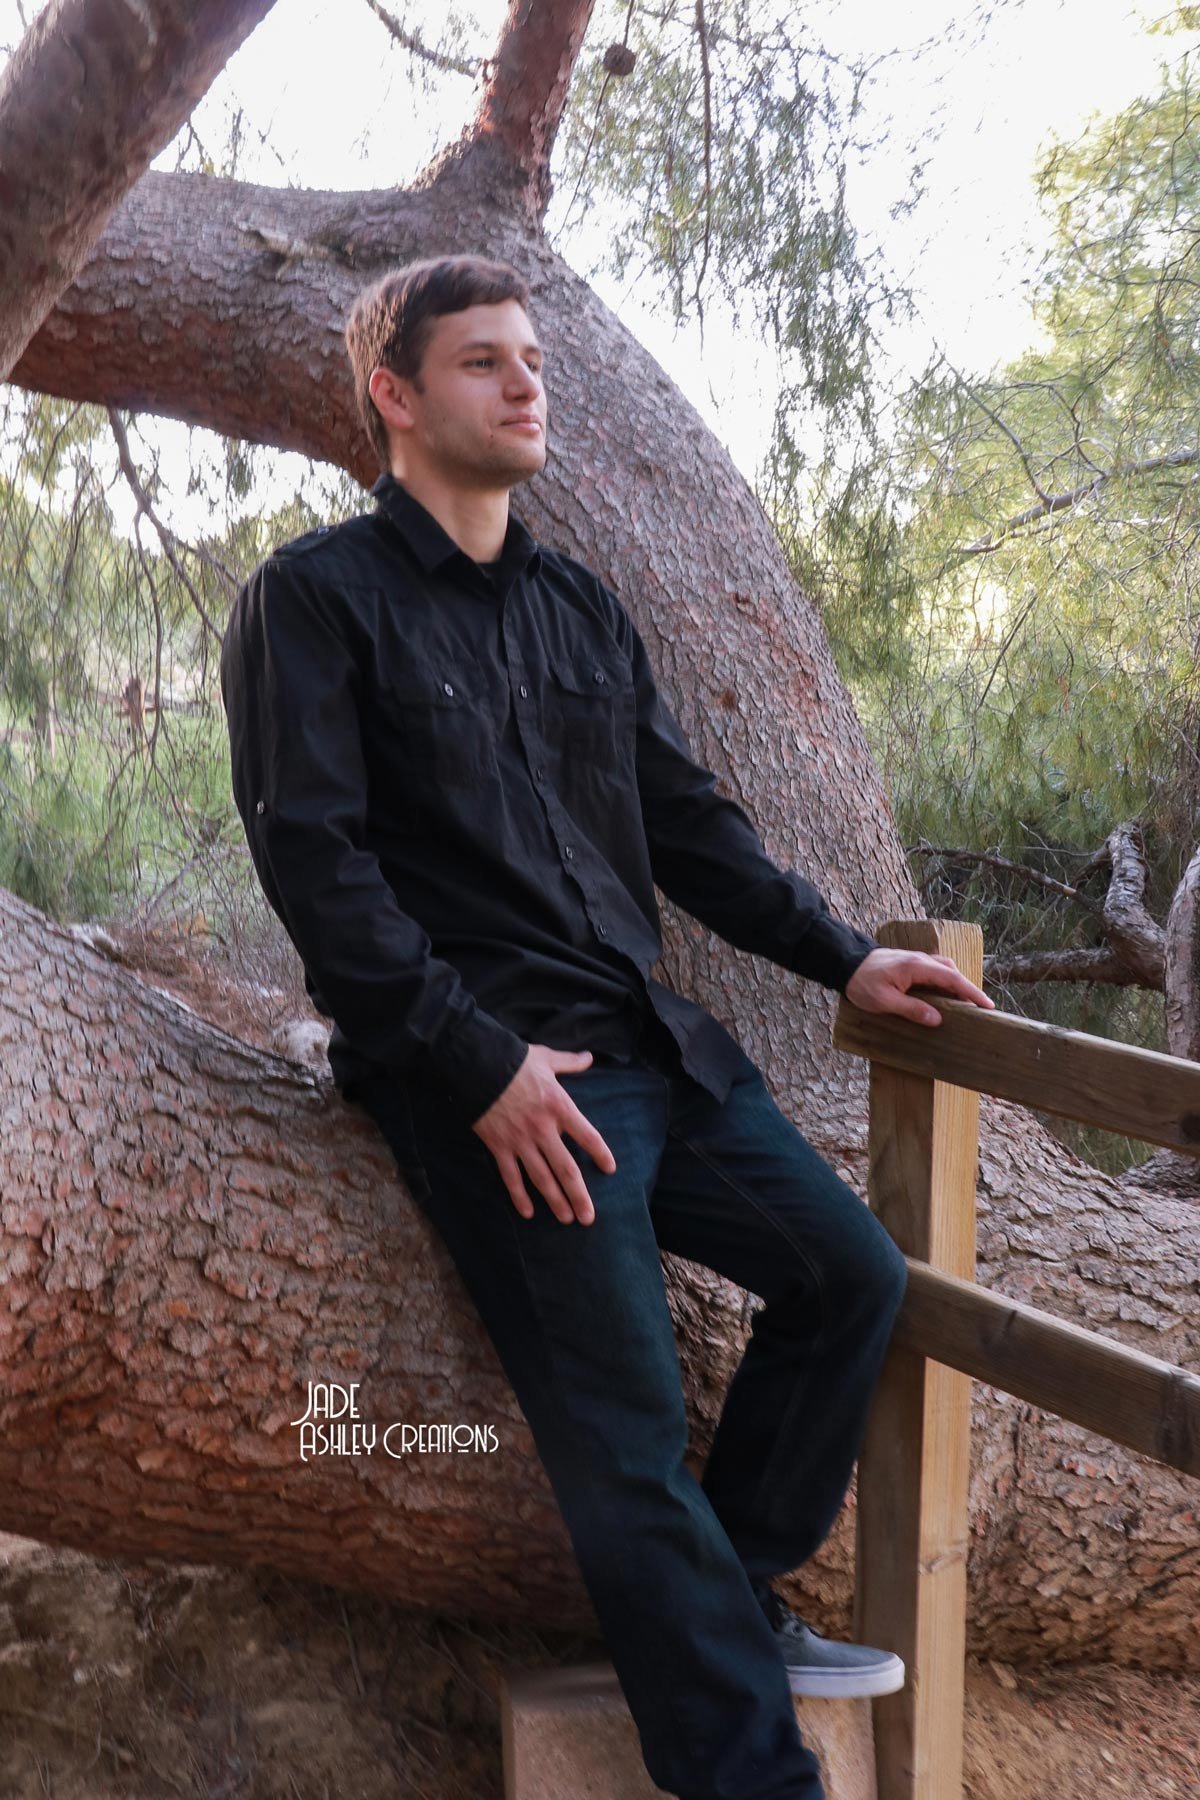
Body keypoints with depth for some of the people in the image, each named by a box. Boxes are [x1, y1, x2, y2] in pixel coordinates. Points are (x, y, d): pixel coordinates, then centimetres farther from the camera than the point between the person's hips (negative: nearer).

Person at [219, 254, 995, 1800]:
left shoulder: (578, 605, 18)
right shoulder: (314, 599, -3)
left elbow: (683, 817, 20)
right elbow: (311, 856, -12)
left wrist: (840, 957, 13)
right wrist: (479, 1061, -18)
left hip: (649, 1037, 8)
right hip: (487, 1074, -7)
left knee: (854, 1276, 7)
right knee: (631, 1439, -10)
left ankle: (731, 1606, 21)